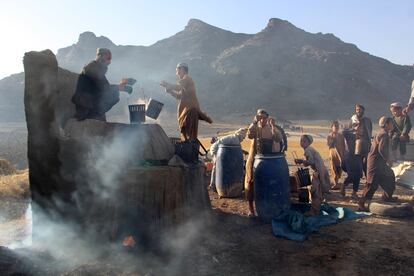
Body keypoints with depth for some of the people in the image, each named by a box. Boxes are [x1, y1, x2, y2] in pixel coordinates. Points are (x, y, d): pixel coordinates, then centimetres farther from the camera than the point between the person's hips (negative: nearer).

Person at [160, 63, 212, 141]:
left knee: (189, 135, -13)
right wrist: (169, 89, 14)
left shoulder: (187, 78, -3)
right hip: (185, 110, 10)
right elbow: (179, 96, 23)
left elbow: (178, 87, -21)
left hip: (190, 109, -10)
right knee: (185, 135, 11)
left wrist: (167, 85, -9)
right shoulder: (183, 80, 25)